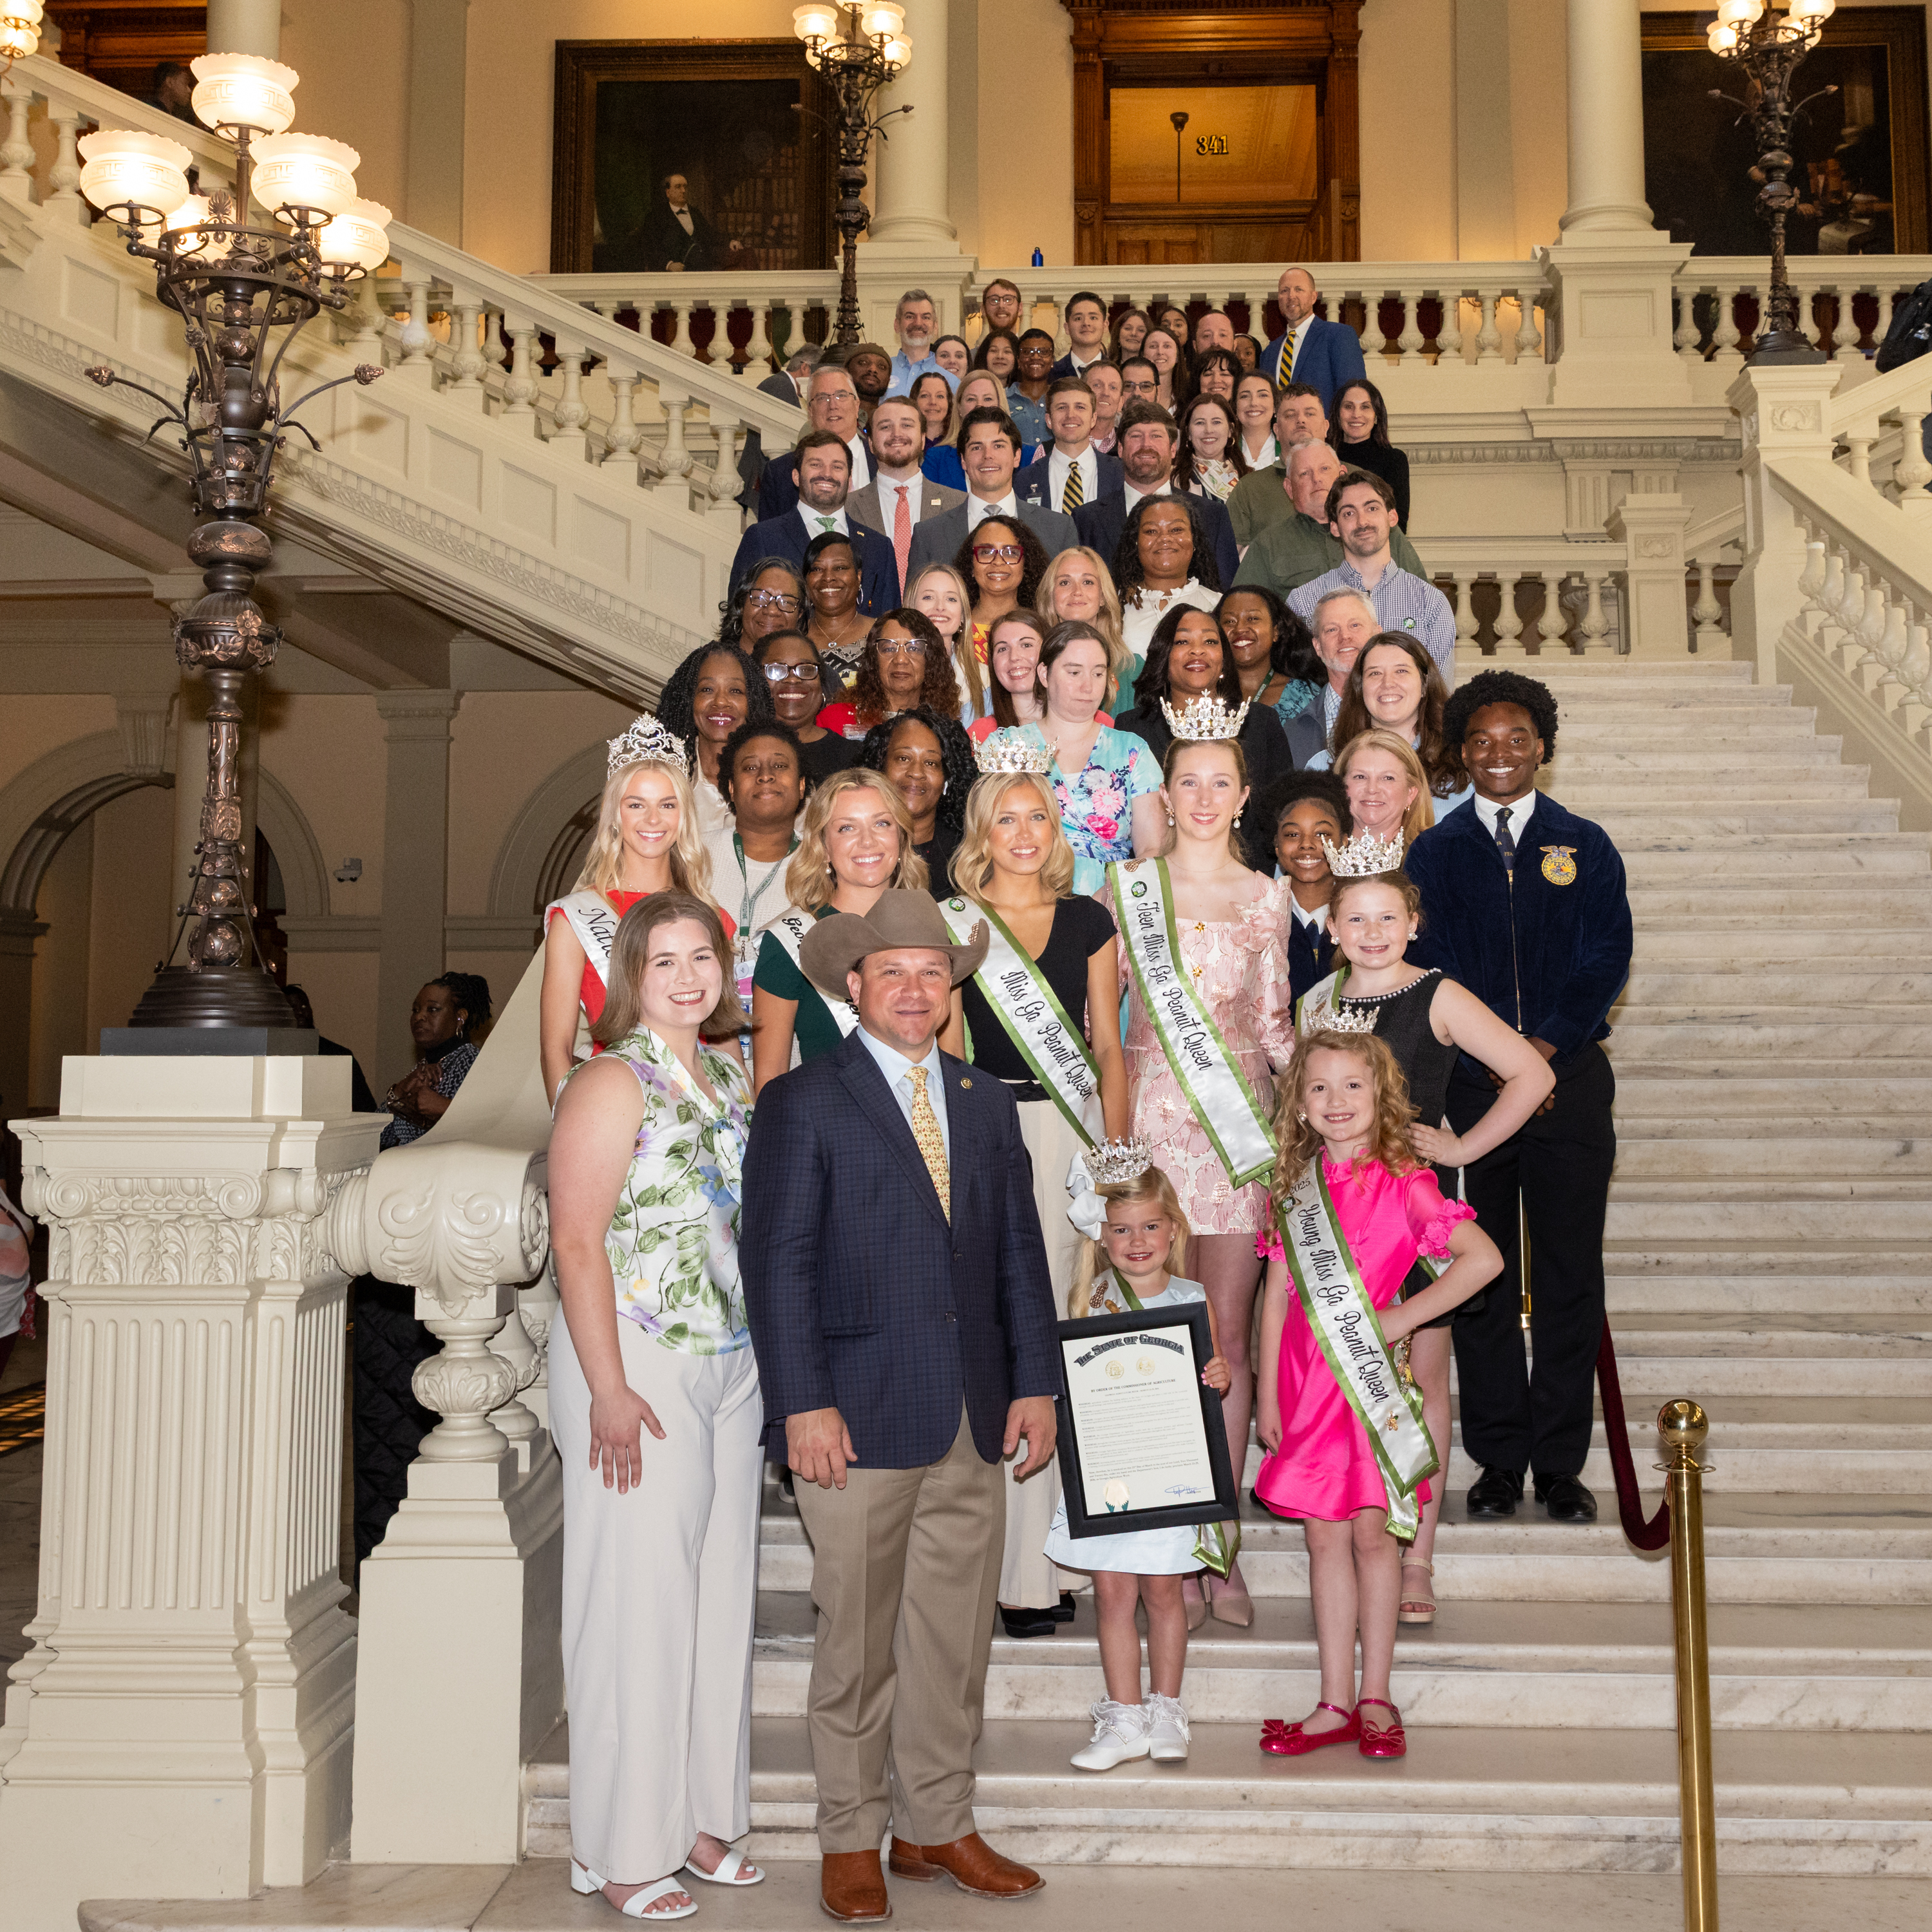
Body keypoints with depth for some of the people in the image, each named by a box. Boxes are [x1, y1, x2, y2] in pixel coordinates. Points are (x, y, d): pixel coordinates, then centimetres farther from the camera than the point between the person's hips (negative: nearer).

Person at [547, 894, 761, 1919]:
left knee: (720, 1595, 13)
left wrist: (765, 1368, 13)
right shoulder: (613, 1083, -10)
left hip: (733, 1366, 7)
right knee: (638, 1603, 0)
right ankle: (620, 1847, 14)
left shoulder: (731, 1078, 12)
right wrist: (610, 1392, -20)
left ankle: (699, 1817, 27)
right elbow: (578, 1244, -16)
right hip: (640, 1366, -7)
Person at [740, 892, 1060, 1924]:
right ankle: (851, 1840, 21)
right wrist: (803, 1404, -13)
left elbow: (1019, 1252, 14)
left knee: (956, 1635, 12)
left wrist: (1035, 1382, 7)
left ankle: (937, 1826, 27)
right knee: (858, 1642, 5)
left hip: (973, 1417, 5)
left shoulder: (988, 1104, 14)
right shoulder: (801, 1103, -2)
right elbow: (778, 1264, -7)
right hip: (860, 1413, -5)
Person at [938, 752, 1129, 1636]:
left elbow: (1107, 1045, 10)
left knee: (1067, 1328, -1)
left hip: (1073, 1131, 2)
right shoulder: (953, 922, 5)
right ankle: (1019, 1567, 3)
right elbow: (945, 1048, 4)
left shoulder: (1087, 920, 10)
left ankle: (1060, 1546, 9)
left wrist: (1117, 1152, 2)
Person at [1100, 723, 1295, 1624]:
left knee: (1228, 1335, 4)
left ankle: (1224, 1543, 13)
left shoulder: (1268, 896, 10)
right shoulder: (1127, 884, 5)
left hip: (1240, 1117, 2)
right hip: (1153, 1114, -1)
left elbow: (1275, 1020, 14)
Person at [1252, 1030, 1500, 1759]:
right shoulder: (1295, 1186, 7)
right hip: (1307, 1378, 4)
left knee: (1373, 1530, 3)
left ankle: (1375, 1698, 15)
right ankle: (1335, 1704, 13)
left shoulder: (1404, 1182, -6)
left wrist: (1402, 1318, -11)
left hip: (1373, 1377, -4)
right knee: (1324, 1536, 6)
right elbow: (1277, 1293, 9)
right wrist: (1267, 1392, 7)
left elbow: (1483, 1258, -13)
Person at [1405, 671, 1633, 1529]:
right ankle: (1498, 1460, 13)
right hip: (1469, 1083, 0)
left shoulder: (1585, 847, 9)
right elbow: (1427, 965, 1)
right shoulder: (1434, 853, 8)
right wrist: (1497, 1055, -10)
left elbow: (1609, 959, 2)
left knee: (1570, 1279, 2)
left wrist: (1546, 1047, -11)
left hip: (1569, 1077, 0)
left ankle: (1561, 1464, 12)